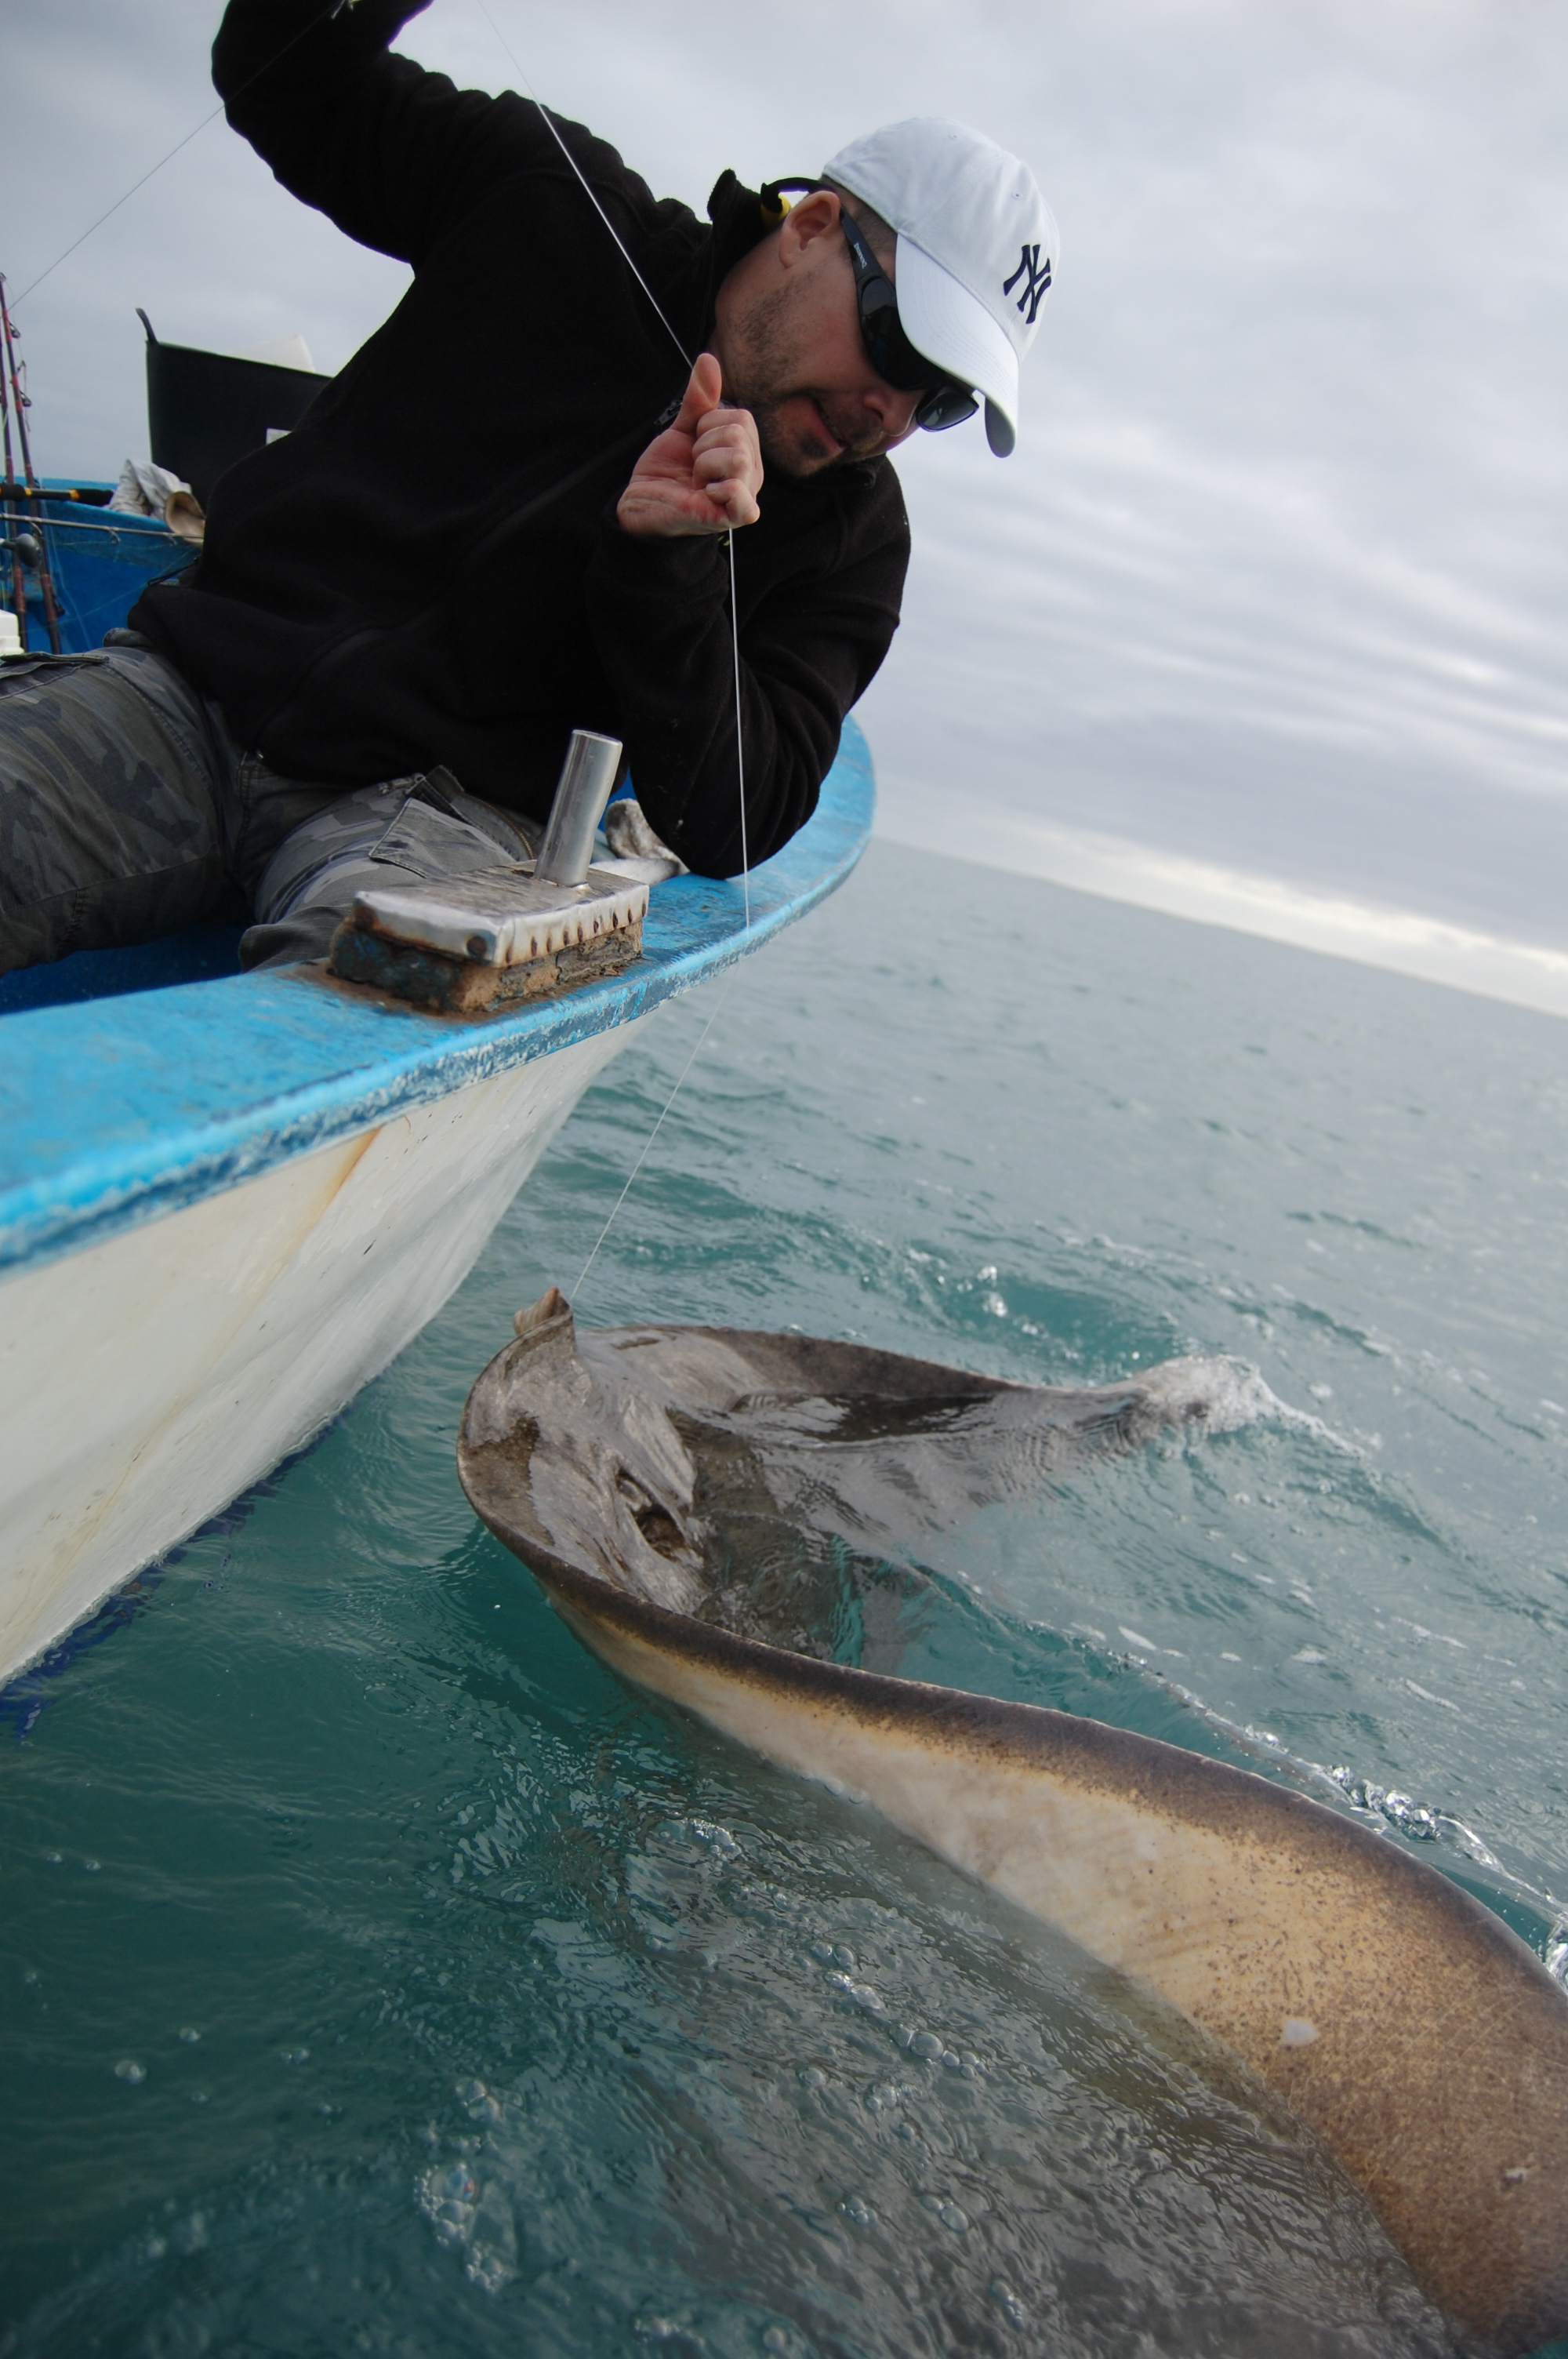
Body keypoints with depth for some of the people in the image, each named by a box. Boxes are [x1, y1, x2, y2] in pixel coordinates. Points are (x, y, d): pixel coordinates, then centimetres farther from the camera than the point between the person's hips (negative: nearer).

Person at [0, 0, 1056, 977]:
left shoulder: (854, 533, 5)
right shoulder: (551, 195, 8)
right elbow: (290, 86, 21)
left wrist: (668, 567, -18)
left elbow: (733, 829, -5)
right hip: (198, 680, 3)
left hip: (452, 807, -2)